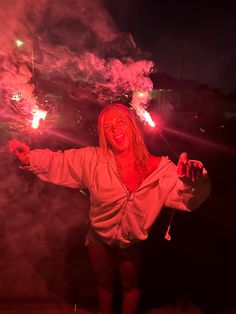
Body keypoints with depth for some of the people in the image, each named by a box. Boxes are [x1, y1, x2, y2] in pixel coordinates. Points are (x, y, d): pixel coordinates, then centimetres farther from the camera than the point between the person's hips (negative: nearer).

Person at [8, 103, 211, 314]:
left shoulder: (158, 167, -23)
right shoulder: (93, 159, -20)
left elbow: (187, 198, -27)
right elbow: (55, 163, -13)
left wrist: (192, 180, -49)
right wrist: (29, 158, -29)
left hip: (132, 243, 0)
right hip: (99, 239, 1)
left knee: (130, 285, 28)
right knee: (105, 282, 30)